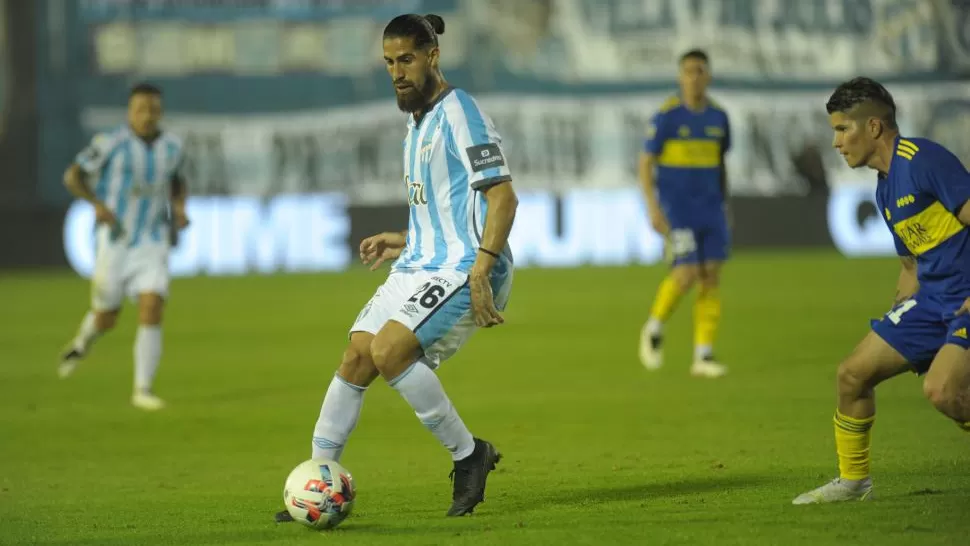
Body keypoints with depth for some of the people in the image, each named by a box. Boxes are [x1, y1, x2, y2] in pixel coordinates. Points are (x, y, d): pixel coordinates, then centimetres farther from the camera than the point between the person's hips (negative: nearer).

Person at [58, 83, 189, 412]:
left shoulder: (171, 146, 2)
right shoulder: (110, 143, -11)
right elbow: (72, 177, -4)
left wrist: (179, 208, 1)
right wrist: (98, 204, -21)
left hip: (152, 245, 2)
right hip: (114, 241, -2)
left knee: (152, 312, -15)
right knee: (107, 319, 7)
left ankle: (143, 390, -9)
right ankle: (83, 343, 45)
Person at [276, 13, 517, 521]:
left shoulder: (458, 112, -12)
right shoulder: (417, 121, 18)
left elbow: (502, 197, -19)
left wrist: (480, 273, -26)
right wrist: (403, 242, 17)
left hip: (462, 268, -9)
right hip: (420, 264, 9)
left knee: (389, 350, -24)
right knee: (356, 357, 0)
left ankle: (468, 455, -9)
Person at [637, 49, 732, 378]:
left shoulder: (718, 117, 6)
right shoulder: (666, 116, -9)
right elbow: (645, 163, -8)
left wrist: (725, 208, 15)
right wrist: (653, 208, -18)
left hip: (710, 209, 5)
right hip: (675, 209, -5)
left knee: (711, 278, -3)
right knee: (686, 275, -15)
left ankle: (703, 357, -1)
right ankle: (655, 327, 13)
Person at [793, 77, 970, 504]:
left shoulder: (924, 160, -15)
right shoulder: (885, 189, 15)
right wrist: (896, 321, 18)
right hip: (933, 299, 9)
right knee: (853, 373, 6)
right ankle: (853, 481, 22)